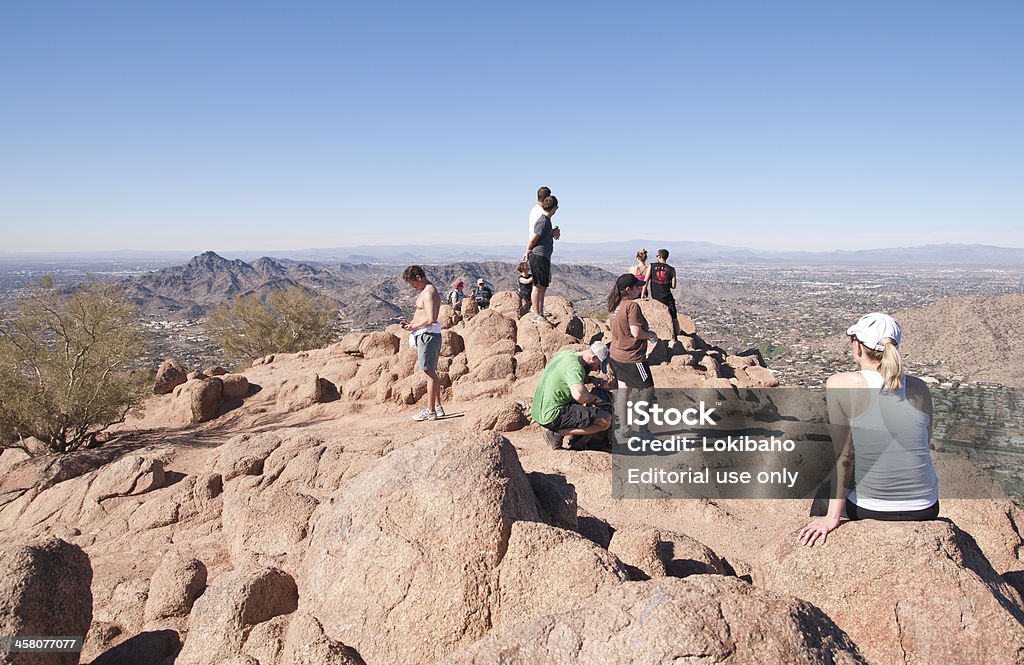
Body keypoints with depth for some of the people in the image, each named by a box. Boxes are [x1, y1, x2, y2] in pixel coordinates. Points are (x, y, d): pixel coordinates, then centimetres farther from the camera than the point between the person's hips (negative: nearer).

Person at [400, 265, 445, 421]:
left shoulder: (429, 293, -16)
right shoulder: (427, 291, 17)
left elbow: (430, 319, -25)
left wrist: (414, 326, -12)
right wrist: (411, 323, 11)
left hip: (427, 334, -11)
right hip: (426, 334, 11)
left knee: (429, 372, -5)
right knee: (431, 372, 15)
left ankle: (430, 411, 0)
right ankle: (437, 407, 22)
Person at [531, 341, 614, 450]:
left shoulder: (567, 354, 10)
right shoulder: (574, 365, -19)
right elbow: (578, 394, -35)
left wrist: (591, 380, 15)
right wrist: (594, 398, -14)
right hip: (553, 416, -10)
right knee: (606, 420, -14)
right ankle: (558, 433, -8)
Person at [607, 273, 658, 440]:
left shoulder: (615, 305, 5)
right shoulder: (632, 305, -21)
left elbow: (609, 324, 19)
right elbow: (636, 333, -25)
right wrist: (651, 335, -7)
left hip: (616, 355, 8)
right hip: (632, 358, -8)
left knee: (623, 388, 14)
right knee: (648, 390, 6)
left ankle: (622, 428, 17)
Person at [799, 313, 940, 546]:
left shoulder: (840, 385, -12)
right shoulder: (919, 387, -2)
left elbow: (843, 454, -14)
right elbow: (924, 443, 4)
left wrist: (832, 516, -10)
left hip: (867, 510, -3)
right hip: (925, 511, 4)